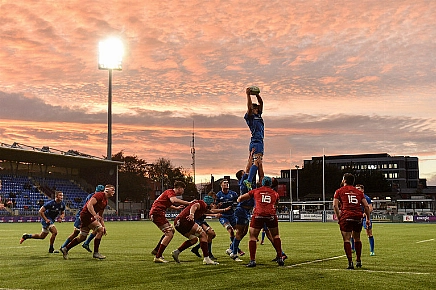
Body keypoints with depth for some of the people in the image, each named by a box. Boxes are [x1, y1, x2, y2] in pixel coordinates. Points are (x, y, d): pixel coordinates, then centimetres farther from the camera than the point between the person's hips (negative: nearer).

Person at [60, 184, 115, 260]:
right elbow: (89, 205, -25)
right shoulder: (99, 195, -13)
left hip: (90, 217, 10)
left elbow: (100, 215, 24)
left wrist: (103, 226, 17)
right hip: (86, 215, -10)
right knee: (100, 230, -16)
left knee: (82, 237, 13)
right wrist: (95, 215, -35)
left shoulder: (105, 201, 16)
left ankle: (65, 249, 23)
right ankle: (96, 252, -11)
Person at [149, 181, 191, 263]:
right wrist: (188, 203, -29)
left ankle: (156, 250, 21)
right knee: (169, 234, -13)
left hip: (158, 213, 11)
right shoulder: (170, 192, -10)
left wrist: (176, 208, 39)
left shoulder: (170, 192, 21)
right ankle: (158, 257, -12)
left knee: (171, 230, 19)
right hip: (157, 213, -11)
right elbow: (174, 200, -34)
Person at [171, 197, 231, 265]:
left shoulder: (204, 209, 27)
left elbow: (212, 211, 46)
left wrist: (224, 210, 55)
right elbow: (193, 207, -23)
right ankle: (206, 259, -11)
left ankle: (176, 252, 18)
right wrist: (192, 214, -44)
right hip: (184, 221, -10)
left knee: (194, 239, 24)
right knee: (203, 235, -7)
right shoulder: (201, 204, 0)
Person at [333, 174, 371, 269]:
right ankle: (358, 261, 26)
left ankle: (350, 263, -8)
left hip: (346, 217, -4)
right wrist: (368, 218, 18)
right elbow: (366, 206, 13)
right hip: (358, 216, 4)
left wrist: (339, 217, 3)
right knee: (357, 239, 20)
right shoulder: (359, 192, 19)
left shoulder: (339, 191, 10)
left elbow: (335, 205, -1)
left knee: (346, 240, -1)